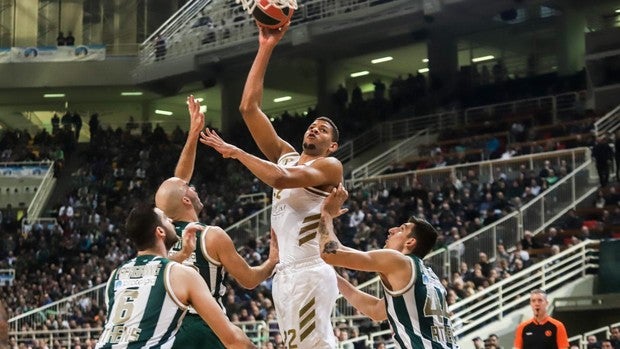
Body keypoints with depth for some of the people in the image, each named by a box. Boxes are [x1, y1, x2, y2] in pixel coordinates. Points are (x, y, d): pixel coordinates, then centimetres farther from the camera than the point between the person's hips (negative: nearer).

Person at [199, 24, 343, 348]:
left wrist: (235, 152, -8)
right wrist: (265, 49, 7)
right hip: (285, 273, 8)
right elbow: (249, 107, 12)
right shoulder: (286, 155, 19)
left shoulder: (330, 166, 0)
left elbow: (279, 178, -20)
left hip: (309, 273, -8)